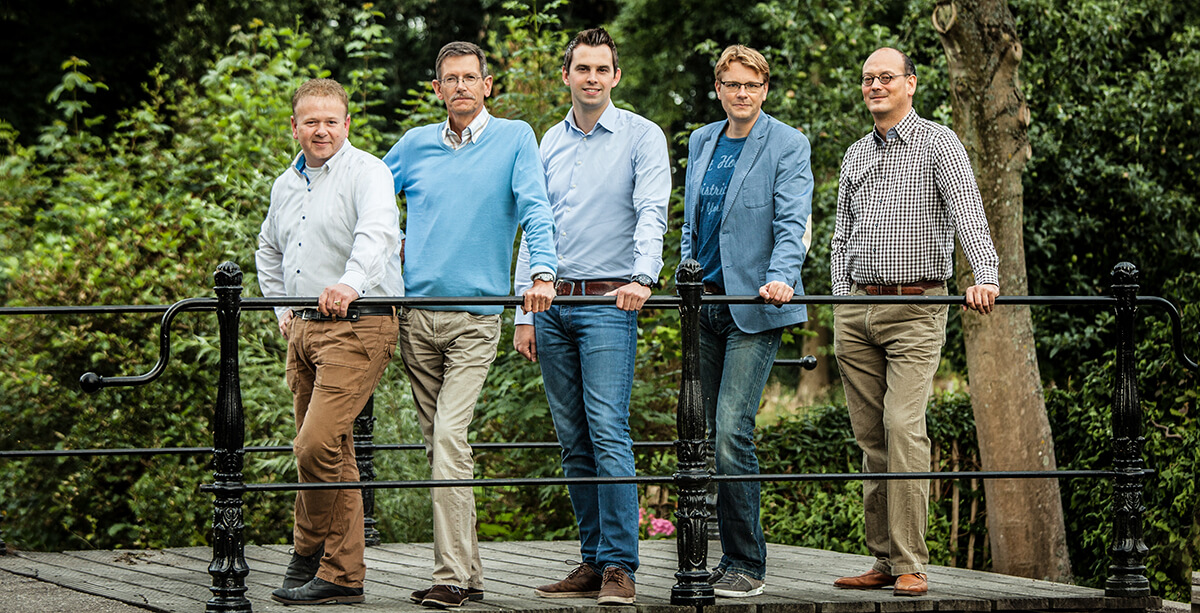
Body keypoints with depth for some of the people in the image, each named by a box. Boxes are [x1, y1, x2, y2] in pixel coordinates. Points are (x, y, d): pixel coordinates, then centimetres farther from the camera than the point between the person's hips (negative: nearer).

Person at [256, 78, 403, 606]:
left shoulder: (367, 173, -7)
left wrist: (351, 283, -43)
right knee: (333, 456, 10)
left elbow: (377, 233, -26)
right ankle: (344, 574, 17)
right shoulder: (286, 186, 17)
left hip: (357, 328, -8)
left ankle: (310, 554, -2)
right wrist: (281, 308, 22)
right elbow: (268, 252, 35)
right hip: (304, 331, 8)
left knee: (317, 444, -16)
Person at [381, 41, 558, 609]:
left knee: (450, 438, -16)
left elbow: (535, 209, -7)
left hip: (475, 317, -5)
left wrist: (542, 271, -21)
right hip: (415, 315, 5)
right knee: (436, 442, 7)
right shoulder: (415, 145, 11)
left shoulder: (514, 138, 2)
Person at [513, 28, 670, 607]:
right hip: (553, 305, 5)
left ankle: (619, 565, -13)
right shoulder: (550, 142, 15)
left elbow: (652, 212, -13)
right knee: (573, 441, 6)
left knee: (608, 431, -14)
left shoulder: (642, 136, -1)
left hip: (608, 303, -5)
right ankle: (593, 561, 11)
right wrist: (524, 312, 11)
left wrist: (642, 277, -30)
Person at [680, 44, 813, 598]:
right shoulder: (701, 142, 15)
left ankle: (748, 564, -8)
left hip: (754, 308, -7)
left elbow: (792, 222, -14)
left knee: (731, 432, -15)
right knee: (706, 433, 6)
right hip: (705, 304, 7)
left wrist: (780, 277, -29)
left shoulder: (787, 146, -4)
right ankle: (732, 557, 14)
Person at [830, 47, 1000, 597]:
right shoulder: (856, 155, 18)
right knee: (871, 438, 5)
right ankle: (884, 560, 9)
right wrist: (841, 305, 11)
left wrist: (985, 275, -30)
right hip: (856, 309, 6)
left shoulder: (938, 144, -1)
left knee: (904, 429, -15)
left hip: (916, 307, -6)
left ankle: (911, 567, -15)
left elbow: (968, 212, -15)